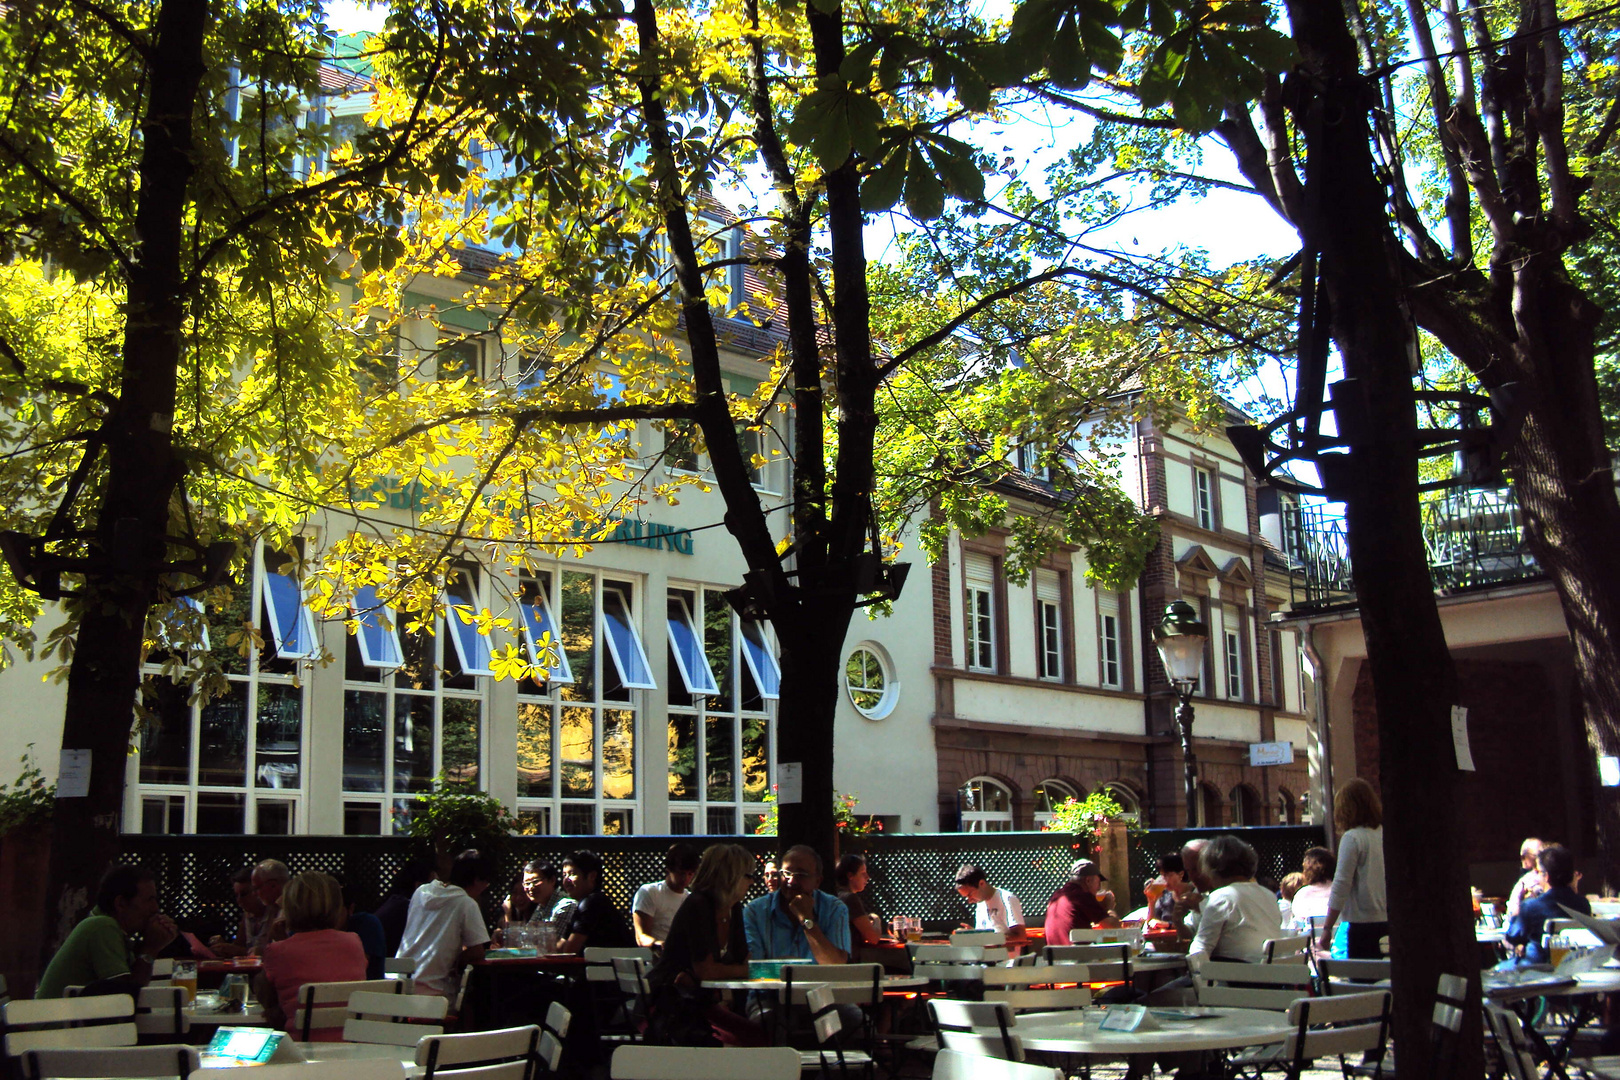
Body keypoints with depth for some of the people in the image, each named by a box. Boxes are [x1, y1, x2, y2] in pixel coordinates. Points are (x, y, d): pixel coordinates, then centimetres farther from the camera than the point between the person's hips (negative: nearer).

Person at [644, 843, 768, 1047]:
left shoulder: (734, 909, 10)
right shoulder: (697, 906, -15)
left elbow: (744, 965, 4)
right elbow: (705, 970, -20)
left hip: (701, 1003, 8)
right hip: (670, 1005, -8)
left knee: (761, 1038, -17)